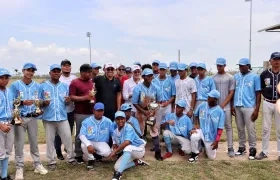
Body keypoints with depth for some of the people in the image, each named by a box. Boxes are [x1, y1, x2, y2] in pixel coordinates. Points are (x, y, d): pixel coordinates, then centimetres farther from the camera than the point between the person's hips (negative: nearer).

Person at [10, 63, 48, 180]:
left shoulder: (37, 86, 8)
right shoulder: (15, 85, -3)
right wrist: (22, 102, -21)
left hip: (33, 117, 3)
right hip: (20, 118, -3)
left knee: (34, 142, 12)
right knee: (19, 143, -1)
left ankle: (37, 164, 23)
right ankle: (19, 168, 9)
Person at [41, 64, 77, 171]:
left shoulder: (65, 86, 9)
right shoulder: (43, 86, 1)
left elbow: (68, 103, 11)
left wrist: (68, 101, -12)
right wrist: (44, 103, -21)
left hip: (62, 117, 2)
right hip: (48, 118, -2)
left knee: (68, 138, 3)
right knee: (50, 140, 7)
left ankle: (71, 158, 18)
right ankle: (52, 162, 18)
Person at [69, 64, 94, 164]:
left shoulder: (92, 82, 14)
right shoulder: (74, 83, -5)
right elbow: (72, 97, -11)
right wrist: (84, 98, -20)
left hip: (92, 112, 6)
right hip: (80, 113, -5)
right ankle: (78, 155, 14)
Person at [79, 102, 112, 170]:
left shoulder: (108, 121, -3)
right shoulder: (86, 121, -6)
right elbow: (81, 135, -14)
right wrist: (88, 145, -31)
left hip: (102, 143, 1)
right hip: (90, 142, 0)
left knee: (107, 152, -29)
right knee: (83, 146, -33)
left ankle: (94, 153, 7)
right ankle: (91, 159, -2)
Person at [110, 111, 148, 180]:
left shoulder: (129, 128, -22)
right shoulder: (115, 131, 2)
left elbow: (127, 142, -37)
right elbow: (115, 144, 2)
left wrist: (115, 151, -33)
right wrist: (114, 152, -21)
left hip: (139, 150, -7)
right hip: (128, 153, 8)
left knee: (127, 147, -40)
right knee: (117, 167, -12)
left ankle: (118, 173, -41)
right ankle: (136, 162, 8)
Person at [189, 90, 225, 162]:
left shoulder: (220, 112, -13)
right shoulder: (202, 105, -4)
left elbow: (220, 128, -11)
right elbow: (196, 115, 14)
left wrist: (216, 141, -16)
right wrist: (196, 124, -4)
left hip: (211, 135, -1)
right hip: (201, 130, 1)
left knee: (211, 157, 6)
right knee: (194, 137, -34)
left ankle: (208, 147, 39)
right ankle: (195, 154, -7)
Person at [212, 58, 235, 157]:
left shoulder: (230, 78, 0)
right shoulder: (213, 78, 6)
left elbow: (231, 93, -2)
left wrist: (223, 104, -10)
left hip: (226, 106, -2)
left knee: (228, 126, 1)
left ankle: (230, 148, 5)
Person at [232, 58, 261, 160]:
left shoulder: (255, 77, -2)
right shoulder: (236, 77, 9)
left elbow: (258, 94, -2)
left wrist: (257, 109, -8)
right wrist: (232, 106, 6)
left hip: (249, 107, -4)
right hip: (237, 107, 4)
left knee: (250, 129, 0)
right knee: (240, 129, 13)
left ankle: (252, 149, 12)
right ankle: (242, 147, 25)